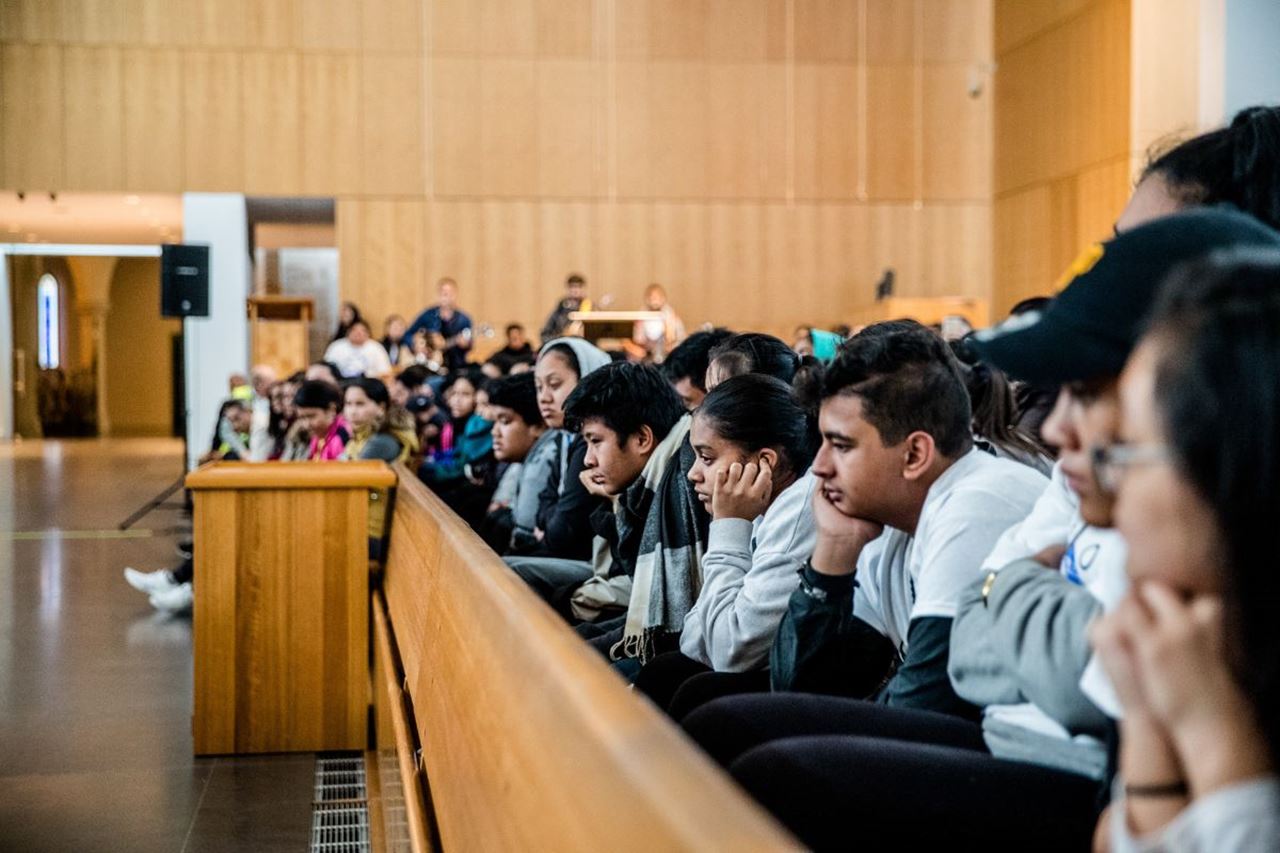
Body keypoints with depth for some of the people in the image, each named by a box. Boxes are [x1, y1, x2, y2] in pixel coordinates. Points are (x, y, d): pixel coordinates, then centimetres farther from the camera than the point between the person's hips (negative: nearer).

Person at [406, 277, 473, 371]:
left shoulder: (463, 320, 0)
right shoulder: (428, 316, 2)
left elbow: (468, 348, 1)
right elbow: (408, 336, 5)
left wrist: (465, 344, -22)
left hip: (456, 368, 0)